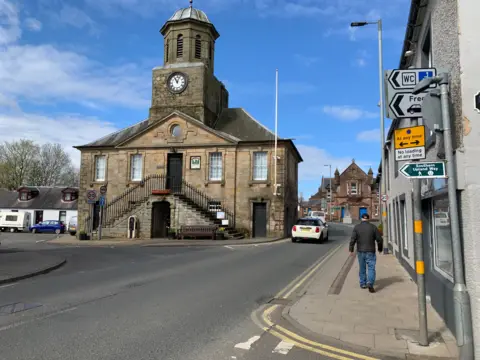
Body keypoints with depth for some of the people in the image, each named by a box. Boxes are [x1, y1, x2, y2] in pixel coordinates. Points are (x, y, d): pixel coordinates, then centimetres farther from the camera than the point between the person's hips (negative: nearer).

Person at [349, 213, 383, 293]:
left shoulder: (357, 227, -1)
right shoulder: (373, 227, -2)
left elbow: (353, 239, -8)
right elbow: (379, 239, 0)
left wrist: (351, 250, -3)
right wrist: (380, 249, 14)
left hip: (360, 251, 2)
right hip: (370, 251, -2)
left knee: (362, 268, 14)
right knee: (371, 268, -1)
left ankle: (363, 283, 23)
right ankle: (370, 283, -18)